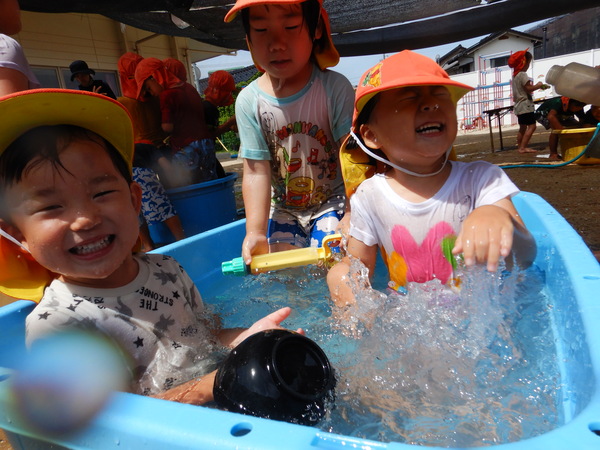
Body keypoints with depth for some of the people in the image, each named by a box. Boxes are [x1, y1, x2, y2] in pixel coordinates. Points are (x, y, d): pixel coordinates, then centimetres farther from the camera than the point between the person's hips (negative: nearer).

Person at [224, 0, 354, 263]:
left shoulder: (335, 88, -17)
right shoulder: (249, 102, -13)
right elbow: (256, 172, -14)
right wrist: (255, 230, -21)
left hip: (332, 202, -2)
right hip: (282, 208, 2)